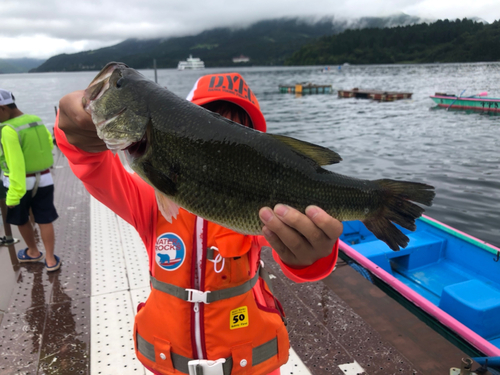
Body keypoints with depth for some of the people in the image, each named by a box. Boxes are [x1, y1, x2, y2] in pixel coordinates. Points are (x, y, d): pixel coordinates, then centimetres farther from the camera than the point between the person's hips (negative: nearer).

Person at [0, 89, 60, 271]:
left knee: (21, 219, 19)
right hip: (44, 179, 5)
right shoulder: (37, 121, -1)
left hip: (21, 182, -5)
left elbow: (16, 165, -26)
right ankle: (50, 259, 15)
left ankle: (33, 252, 36)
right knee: (45, 220, 11)